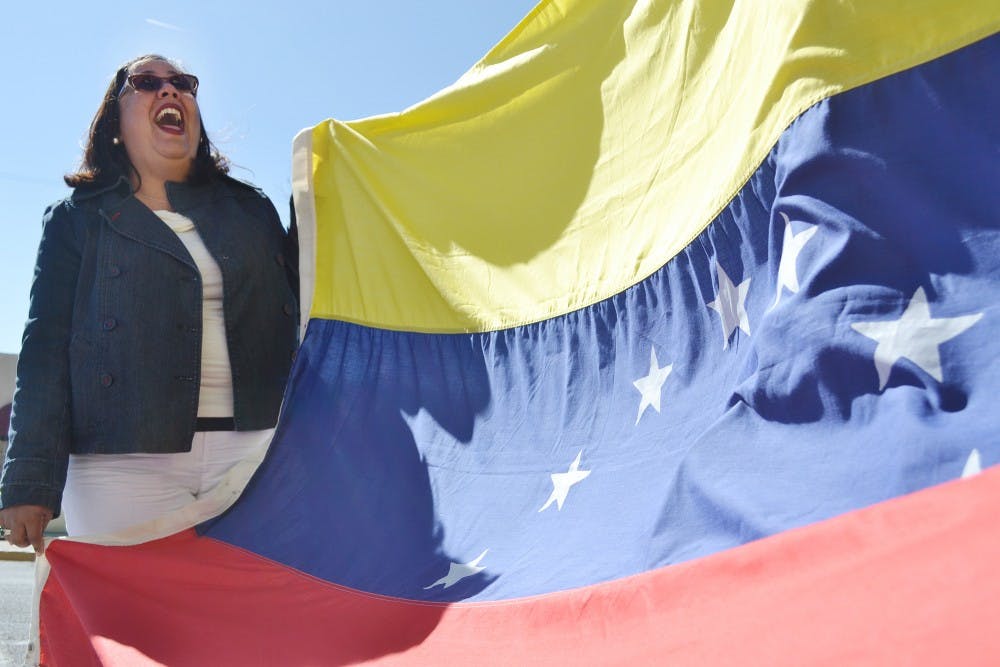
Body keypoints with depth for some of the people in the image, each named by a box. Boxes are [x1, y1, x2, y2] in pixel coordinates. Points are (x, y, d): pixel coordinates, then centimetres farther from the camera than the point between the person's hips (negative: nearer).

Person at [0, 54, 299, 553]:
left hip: (260, 453, 2)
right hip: (127, 465, -1)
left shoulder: (250, 209, 18)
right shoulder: (77, 220, 11)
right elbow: (46, 352, 4)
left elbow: (299, 313, 17)